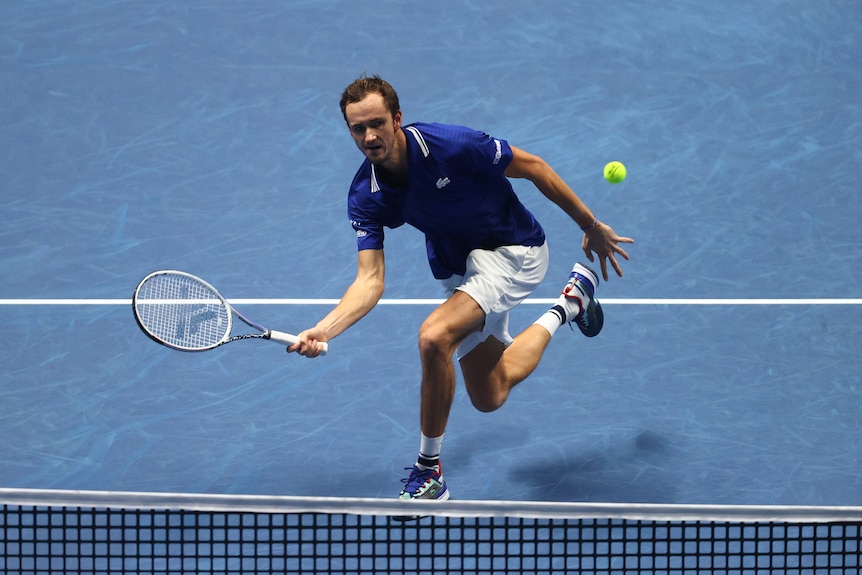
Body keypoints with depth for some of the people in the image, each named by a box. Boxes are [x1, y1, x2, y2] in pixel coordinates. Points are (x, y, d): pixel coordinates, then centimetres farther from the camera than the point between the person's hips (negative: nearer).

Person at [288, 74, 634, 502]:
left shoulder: (451, 146, -30)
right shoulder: (365, 197, -16)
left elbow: (534, 168, -18)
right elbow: (370, 280, -19)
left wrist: (592, 227, -10)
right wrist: (323, 330, -36)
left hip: (514, 250, -7)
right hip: (460, 268, 7)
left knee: (434, 336, -31)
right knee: (488, 397, 21)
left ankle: (429, 469, -12)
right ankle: (570, 301, 46)